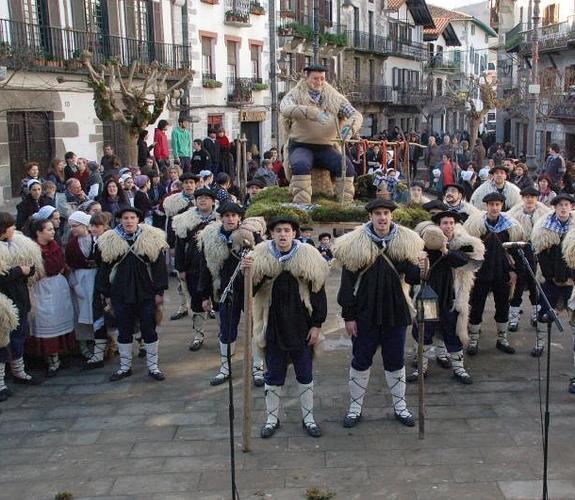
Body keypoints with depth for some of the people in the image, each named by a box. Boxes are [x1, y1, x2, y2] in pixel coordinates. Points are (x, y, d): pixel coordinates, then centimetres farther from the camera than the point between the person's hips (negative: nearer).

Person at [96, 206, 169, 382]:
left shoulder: (151, 238, -3)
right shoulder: (110, 241, 2)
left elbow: (159, 265, -2)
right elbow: (104, 267, 6)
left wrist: (159, 291, -5)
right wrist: (106, 293, 4)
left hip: (146, 293, -1)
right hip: (121, 294, 1)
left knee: (149, 330, 5)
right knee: (124, 331, 10)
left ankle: (153, 366, 16)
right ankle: (125, 367, 23)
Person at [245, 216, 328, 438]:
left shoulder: (308, 257, -7)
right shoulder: (261, 257, -5)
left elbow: (318, 292, -3)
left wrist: (317, 325, -5)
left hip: (301, 325, 0)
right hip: (273, 326, 1)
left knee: (305, 374, 11)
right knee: (273, 375, 11)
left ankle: (308, 418, 25)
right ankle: (272, 418, 25)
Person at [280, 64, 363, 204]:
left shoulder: (334, 97, 10)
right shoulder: (295, 95, 1)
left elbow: (356, 114, 5)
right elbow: (286, 109, -22)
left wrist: (350, 128, -21)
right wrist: (314, 113, -36)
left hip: (325, 147, 3)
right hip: (301, 147, -3)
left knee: (347, 166, -21)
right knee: (301, 165, -34)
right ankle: (301, 206, -33)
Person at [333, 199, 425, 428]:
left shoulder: (405, 242, -2)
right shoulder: (355, 243, -8)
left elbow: (411, 278, -2)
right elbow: (348, 281, -6)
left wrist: (420, 268, -26)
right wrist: (348, 316, -7)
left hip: (395, 311, 2)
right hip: (364, 313, -1)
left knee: (395, 361, 14)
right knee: (361, 361, 10)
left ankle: (399, 406, 29)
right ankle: (355, 407, 24)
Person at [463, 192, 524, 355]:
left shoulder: (511, 225, 0)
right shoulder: (476, 223, -8)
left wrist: (513, 270, 5)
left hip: (502, 272, 3)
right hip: (481, 272, -3)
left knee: (503, 305, 12)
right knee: (477, 305, 3)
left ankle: (502, 339, 27)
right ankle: (473, 340, 16)